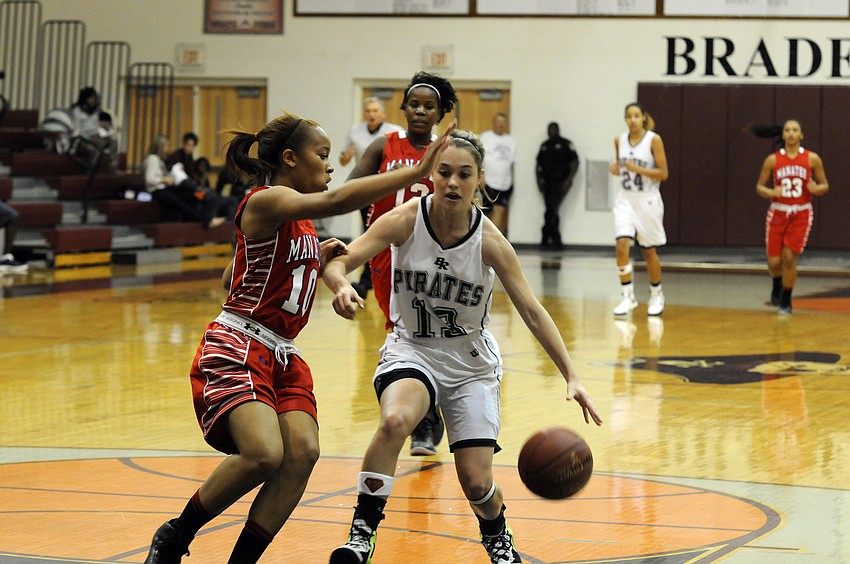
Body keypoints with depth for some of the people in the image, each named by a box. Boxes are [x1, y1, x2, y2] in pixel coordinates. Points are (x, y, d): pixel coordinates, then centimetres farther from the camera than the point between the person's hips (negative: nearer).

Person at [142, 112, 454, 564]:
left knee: (302, 450, -15)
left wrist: (318, 257, 16)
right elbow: (336, 200, -31)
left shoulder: (298, 220, 16)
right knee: (264, 454, -26)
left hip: (282, 356, 9)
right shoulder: (265, 203, -12)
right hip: (236, 349, -9)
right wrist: (417, 171, -34)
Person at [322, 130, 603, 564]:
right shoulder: (405, 220, -17)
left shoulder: (489, 241, -16)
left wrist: (571, 377, -19)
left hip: (471, 363, 1)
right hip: (411, 349, -1)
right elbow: (338, 261, -21)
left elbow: (533, 313, -13)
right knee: (395, 420, -35)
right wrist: (341, 287, -46)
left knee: (476, 482, -5)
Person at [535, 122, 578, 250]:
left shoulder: (566, 144, -2)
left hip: (560, 183, -6)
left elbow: (574, 164, -4)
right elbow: (539, 165, 21)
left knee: (552, 211, -14)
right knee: (551, 212, 4)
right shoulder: (544, 146, 16)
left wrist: (567, 181, -11)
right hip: (548, 183, 6)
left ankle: (546, 240, -8)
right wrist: (539, 180, 7)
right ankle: (556, 242, 9)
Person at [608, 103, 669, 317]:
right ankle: (627, 297, -7)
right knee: (622, 245, -15)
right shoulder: (619, 140, 3)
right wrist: (616, 170, -5)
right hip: (625, 199, 3)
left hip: (647, 200, -3)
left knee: (649, 251, 9)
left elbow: (663, 173, -10)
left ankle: (656, 295, 29)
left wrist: (638, 169, -22)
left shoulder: (654, 140, -9)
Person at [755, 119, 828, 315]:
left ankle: (786, 301, 7)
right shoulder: (773, 160, -1)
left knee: (789, 258, -12)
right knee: (774, 261, 1)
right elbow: (759, 186, 4)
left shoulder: (812, 159, -2)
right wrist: (770, 193, -18)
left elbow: (825, 186, 4)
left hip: (801, 214, -1)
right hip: (778, 213, 1)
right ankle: (777, 287, 36)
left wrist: (816, 188, -19)